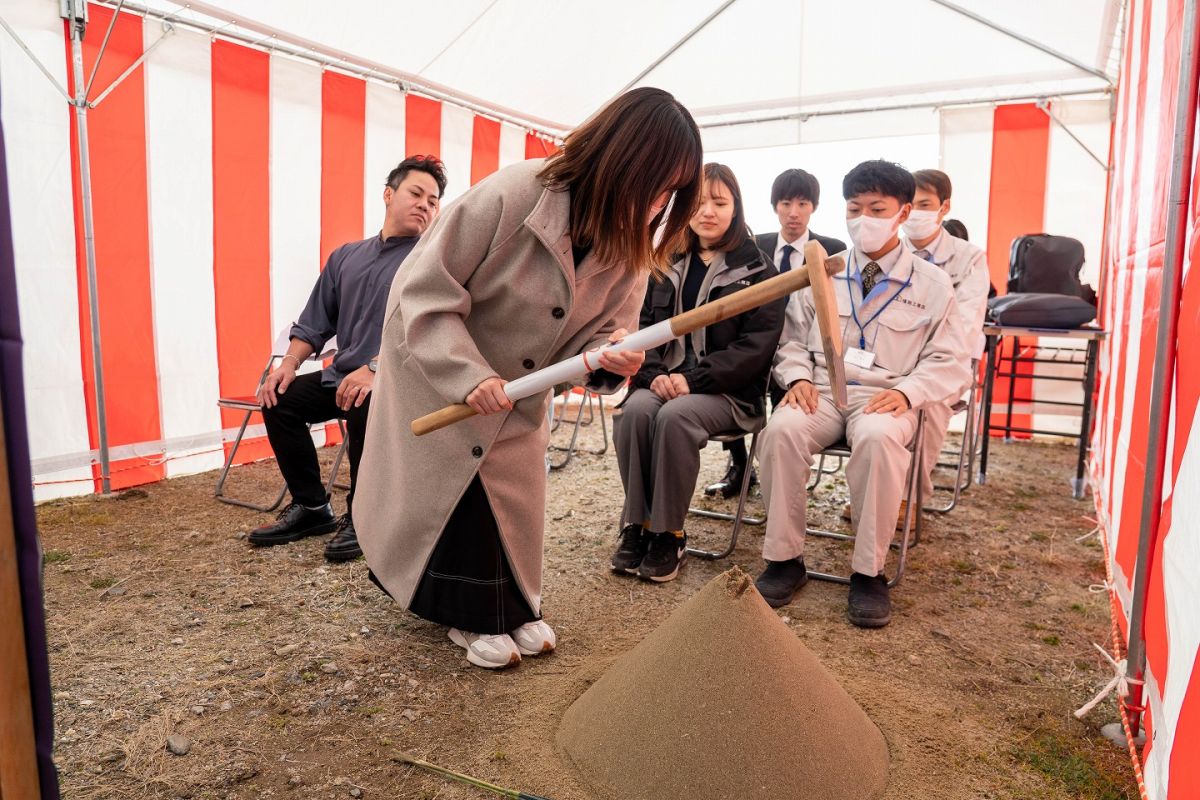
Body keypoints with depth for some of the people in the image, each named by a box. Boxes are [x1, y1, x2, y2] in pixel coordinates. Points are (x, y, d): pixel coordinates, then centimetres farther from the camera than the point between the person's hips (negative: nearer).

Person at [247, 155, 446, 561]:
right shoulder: (345, 257, 16)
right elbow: (315, 322, 18)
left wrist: (375, 368, -31)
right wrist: (289, 363, 1)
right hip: (342, 376, 7)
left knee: (363, 406, -34)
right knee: (279, 399, -8)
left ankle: (361, 517, -12)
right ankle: (312, 507, 7)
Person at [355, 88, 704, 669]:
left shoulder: (630, 245, -16)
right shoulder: (509, 197, -34)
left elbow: (602, 329, -11)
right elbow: (426, 296, -29)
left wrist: (609, 359, -35)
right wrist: (469, 375, -39)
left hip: (519, 382, 5)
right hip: (435, 358, -5)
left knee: (515, 489, 7)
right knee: (457, 487, -2)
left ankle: (510, 606, 28)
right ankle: (474, 615, 19)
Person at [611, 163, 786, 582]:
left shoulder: (757, 270, 1)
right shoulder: (669, 264, 14)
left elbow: (757, 344, -8)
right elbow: (646, 325, 12)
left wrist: (694, 379, -18)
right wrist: (654, 374, -9)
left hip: (727, 390, -4)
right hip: (666, 381, 4)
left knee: (675, 417, -33)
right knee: (635, 411, -28)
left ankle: (669, 533, -18)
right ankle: (637, 523, -15)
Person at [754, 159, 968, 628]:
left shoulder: (932, 284, 9)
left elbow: (947, 362, 7)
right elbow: (792, 339, 16)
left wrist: (907, 392, -13)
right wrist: (798, 377, -5)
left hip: (886, 397, -2)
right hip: (821, 389, 2)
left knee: (878, 437, -38)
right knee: (782, 429, -32)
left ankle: (869, 572, -23)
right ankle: (784, 559, -17)